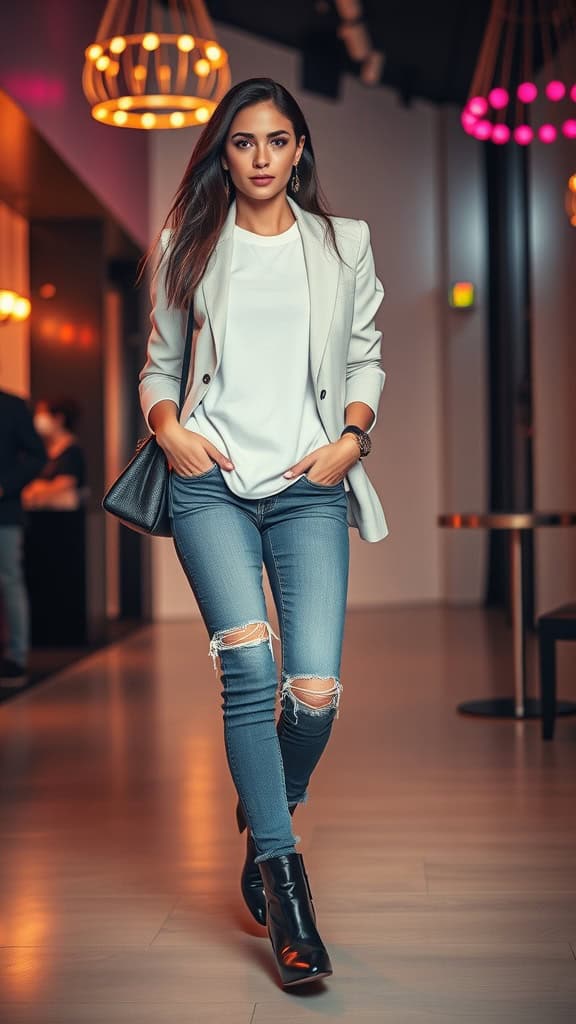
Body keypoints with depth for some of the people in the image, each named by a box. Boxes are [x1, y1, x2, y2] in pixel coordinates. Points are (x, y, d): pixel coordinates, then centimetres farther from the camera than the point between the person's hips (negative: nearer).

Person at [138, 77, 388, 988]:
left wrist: (353, 436, 1)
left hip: (309, 486, 1)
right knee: (250, 666, -20)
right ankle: (282, 876, -10)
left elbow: (367, 356, 18)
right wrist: (168, 425, -1)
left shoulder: (343, 245, 15)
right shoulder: (188, 245, 14)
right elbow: (160, 360, 18)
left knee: (316, 692, -10)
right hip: (212, 480, 0)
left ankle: (265, 820, 23)